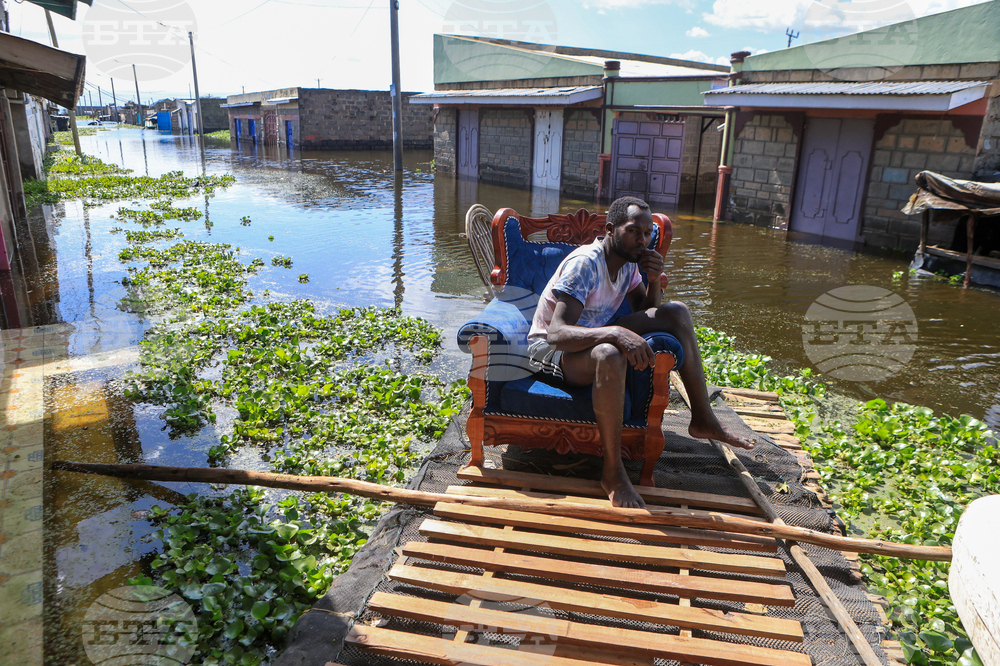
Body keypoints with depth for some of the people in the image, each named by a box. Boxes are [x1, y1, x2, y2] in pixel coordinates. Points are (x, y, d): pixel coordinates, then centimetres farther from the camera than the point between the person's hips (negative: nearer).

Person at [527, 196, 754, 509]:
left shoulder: (628, 262, 0)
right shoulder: (585, 263, -25)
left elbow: (648, 311, 13)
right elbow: (557, 333, -35)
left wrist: (654, 279, -8)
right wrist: (616, 333, -49)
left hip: (594, 337, 9)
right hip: (550, 350, -8)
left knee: (676, 312, -2)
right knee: (610, 355, -43)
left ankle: (703, 419, 3)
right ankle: (613, 472, -29)